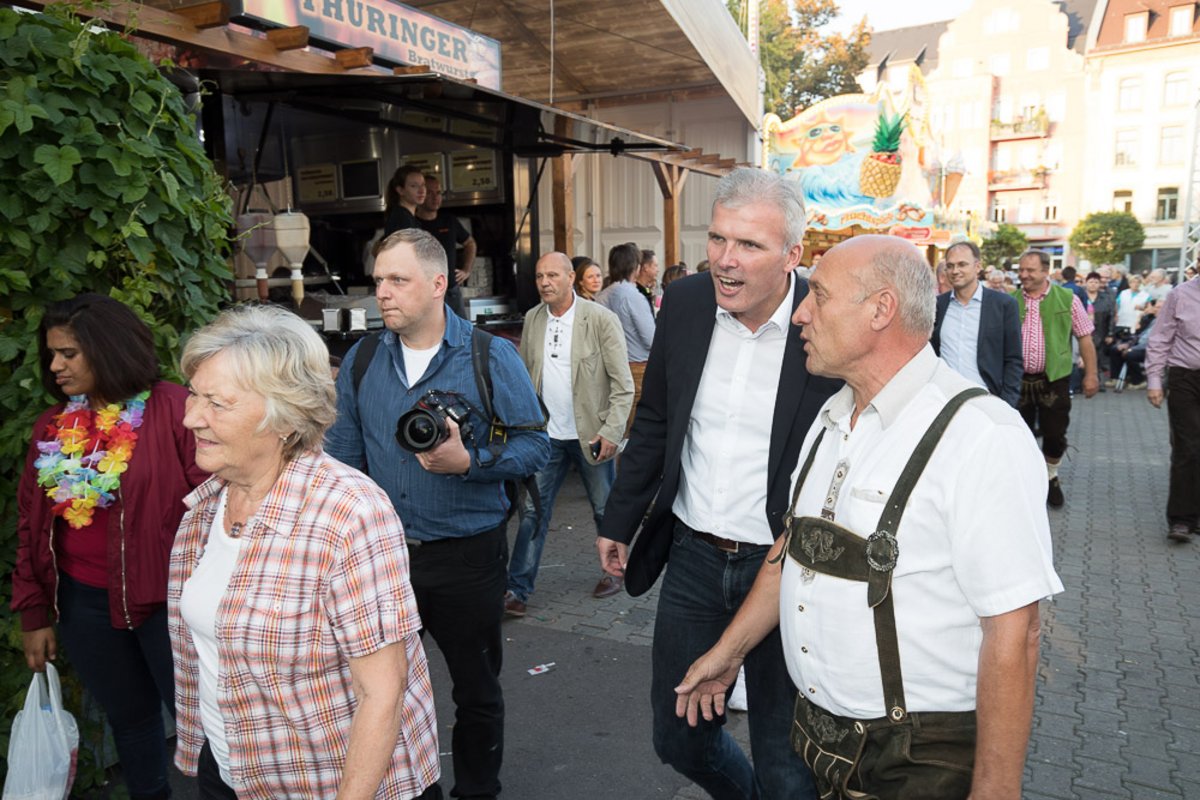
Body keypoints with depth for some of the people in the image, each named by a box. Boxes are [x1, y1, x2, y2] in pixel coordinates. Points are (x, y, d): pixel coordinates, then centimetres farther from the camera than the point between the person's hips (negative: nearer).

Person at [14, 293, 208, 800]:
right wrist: (33, 611, 12)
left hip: (166, 598, -5)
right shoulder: (52, 427, 6)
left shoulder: (174, 410, -14)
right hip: (83, 603, 6)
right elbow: (31, 522, 11)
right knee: (129, 717, 21)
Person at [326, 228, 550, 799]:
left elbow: (535, 444, -10)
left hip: (468, 555, -3)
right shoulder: (360, 361, 1)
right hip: (382, 554, 3)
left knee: (477, 690, 15)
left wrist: (469, 462, -25)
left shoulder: (491, 357, -10)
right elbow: (343, 456, 6)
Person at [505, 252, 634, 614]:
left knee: (605, 509, 13)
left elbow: (623, 384, -10)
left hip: (591, 435, -3)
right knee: (532, 510, 4)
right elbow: (524, 377, 10)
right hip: (547, 435, 4)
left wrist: (611, 431, -17)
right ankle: (517, 590, 12)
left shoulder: (601, 319, -11)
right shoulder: (532, 319, 4)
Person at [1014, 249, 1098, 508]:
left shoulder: (1067, 299, -3)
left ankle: (1050, 479, 29)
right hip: (1018, 379, 1)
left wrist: (1091, 374, -3)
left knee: (1055, 435, 5)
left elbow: (1084, 339, 0)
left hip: (1054, 379, -1)